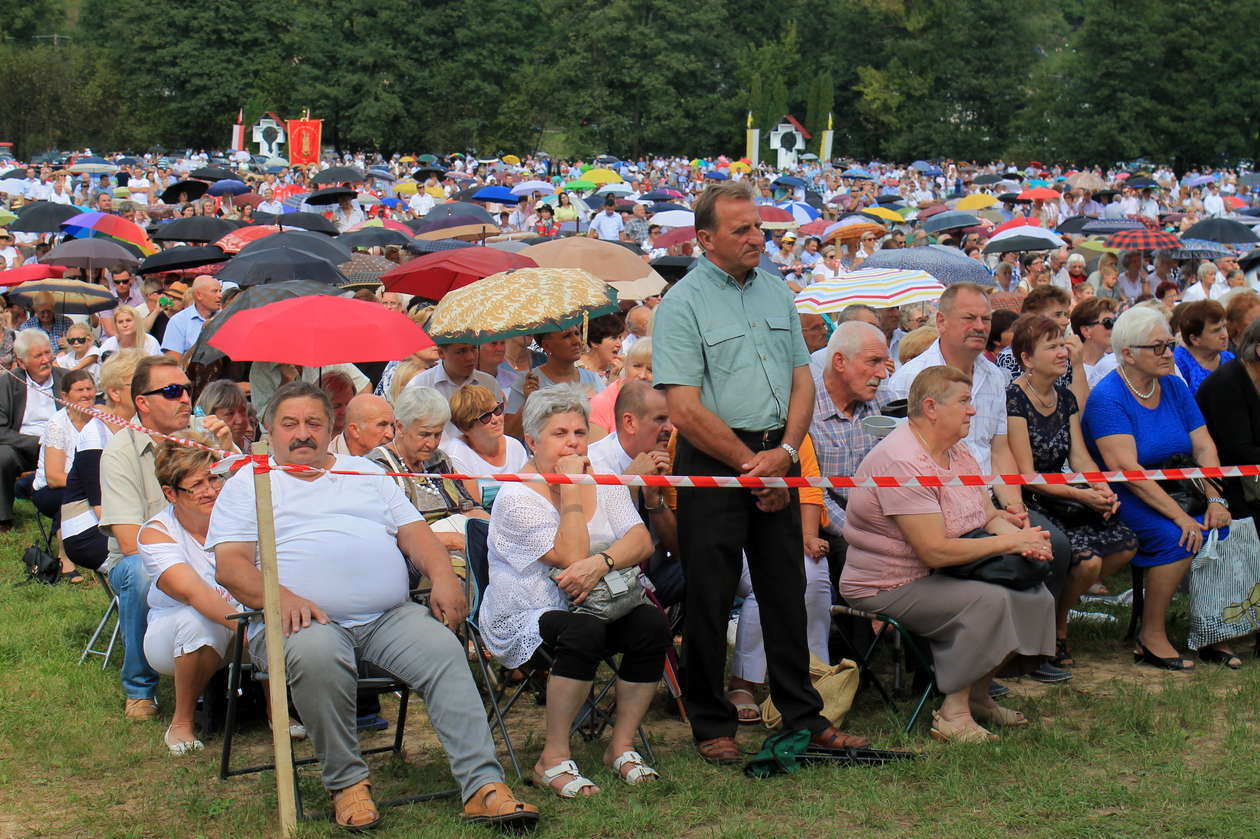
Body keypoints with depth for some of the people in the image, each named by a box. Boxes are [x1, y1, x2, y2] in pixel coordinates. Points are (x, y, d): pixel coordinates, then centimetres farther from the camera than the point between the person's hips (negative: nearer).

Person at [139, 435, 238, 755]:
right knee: (198, 619, -36)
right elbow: (190, 590, -34)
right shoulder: (156, 533, -16)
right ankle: (181, 724, -15)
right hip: (171, 638, -2)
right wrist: (240, 622, -51)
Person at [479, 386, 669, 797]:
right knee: (585, 631, -35)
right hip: (525, 619, -6)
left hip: (600, 606, 6)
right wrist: (570, 488, -17)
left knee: (651, 623, -22)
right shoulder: (516, 497, -12)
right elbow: (571, 556, -21)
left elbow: (641, 541, -5)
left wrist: (601, 562, -26)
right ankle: (554, 758, -23)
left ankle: (622, 744, -9)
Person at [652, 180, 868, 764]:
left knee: (786, 591, 11)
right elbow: (685, 410, -15)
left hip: (776, 459, 6)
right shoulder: (682, 305, -9)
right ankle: (711, 726, 13)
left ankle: (803, 716, 21)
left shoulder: (776, 293, 11)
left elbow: (802, 381, 11)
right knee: (709, 600, 1)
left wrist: (785, 453, -5)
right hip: (712, 463, -5)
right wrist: (751, 467, -12)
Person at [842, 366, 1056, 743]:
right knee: (988, 600, -28)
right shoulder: (901, 462, -24)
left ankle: (978, 694, 10)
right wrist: (1010, 542, -21)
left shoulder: (957, 452, 8)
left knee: (1034, 596, -4)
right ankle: (953, 713, -19)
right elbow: (935, 551, -28)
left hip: (939, 576, 10)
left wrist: (1025, 540, -15)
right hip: (888, 588, -9)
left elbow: (990, 517, 8)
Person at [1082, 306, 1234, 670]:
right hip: (1124, 499, -7)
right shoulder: (1107, 398, -14)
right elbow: (1127, 469, -23)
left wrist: (1215, 500, -14)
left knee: (1225, 529, -15)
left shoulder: (1174, 388, 9)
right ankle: (1152, 637, -14)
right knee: (1177, 538, -29)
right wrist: (1180, 516, -29)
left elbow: (1204, 448, 4)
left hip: (1174, 489, 7)